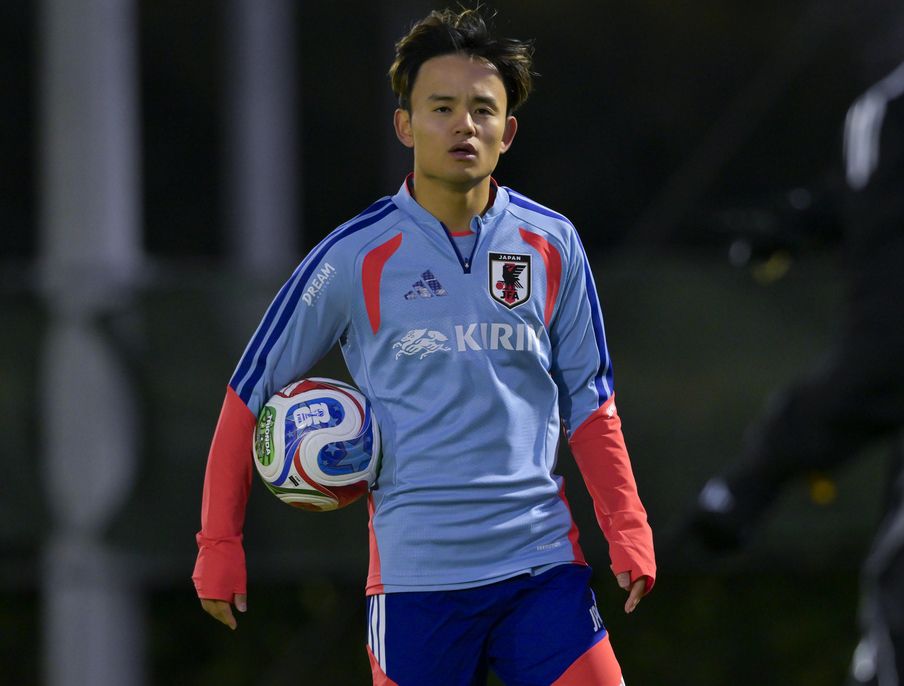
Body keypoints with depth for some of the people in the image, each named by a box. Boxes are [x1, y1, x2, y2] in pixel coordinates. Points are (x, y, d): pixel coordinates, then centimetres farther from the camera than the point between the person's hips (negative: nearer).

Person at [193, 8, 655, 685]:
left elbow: (587, 400, 14)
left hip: (543, 561, 2)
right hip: (415, 574, -2)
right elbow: (249, 395, 5)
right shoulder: (356, 257, -1)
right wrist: (219, 545, 2)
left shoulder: (553, 245, 6)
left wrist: (627, 530, 5)